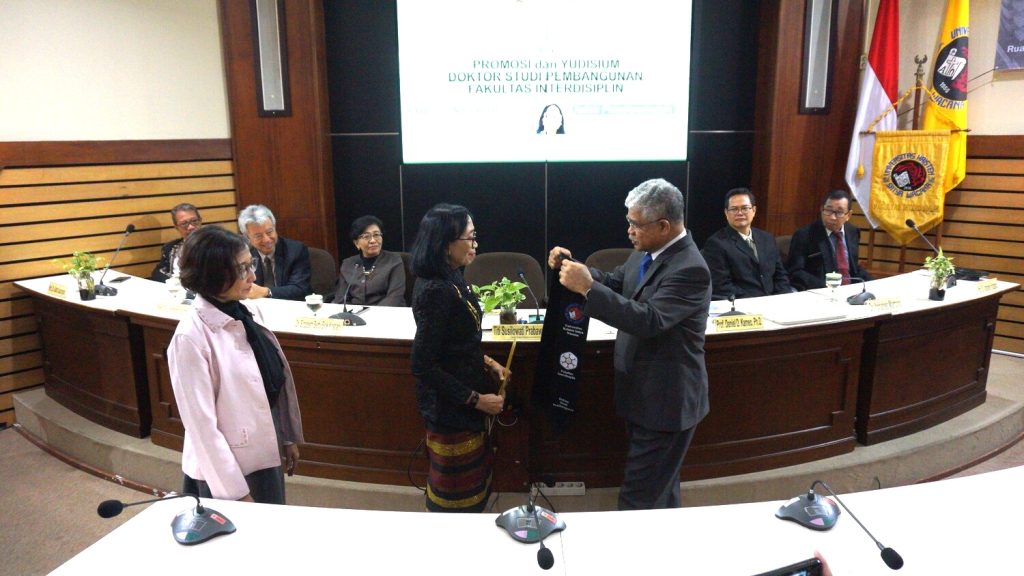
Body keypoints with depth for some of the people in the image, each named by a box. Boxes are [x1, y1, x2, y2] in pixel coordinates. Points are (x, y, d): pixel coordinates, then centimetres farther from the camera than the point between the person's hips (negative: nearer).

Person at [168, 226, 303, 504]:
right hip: (227, 468, -7)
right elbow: (202, 424, -19)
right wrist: (236, 491, -16)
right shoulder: (191, 337, -21)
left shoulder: (249, 313, -1)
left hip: (266, 456, 7)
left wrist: (288, 437, 13)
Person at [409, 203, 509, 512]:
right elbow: (424, 366, -24)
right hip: (450, 408, -9)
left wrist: (486, 362, 6)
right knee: (456, 498, 11)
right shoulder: (436, 291, -26)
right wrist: (476, 399, -20)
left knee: (474, 484, 25)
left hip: (464, 403, 9)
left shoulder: (450, 278, 2)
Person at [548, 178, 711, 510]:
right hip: (646, 393, 9)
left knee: (639, 498, 0)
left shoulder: (690, 269, -25)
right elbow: (614, 284, 14)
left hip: (666, 400, -9)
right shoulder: (647, 253, 2)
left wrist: (587, 288, -34)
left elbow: (648, 321, -34)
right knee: (660, 488, 26)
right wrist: (574, 267, -5)